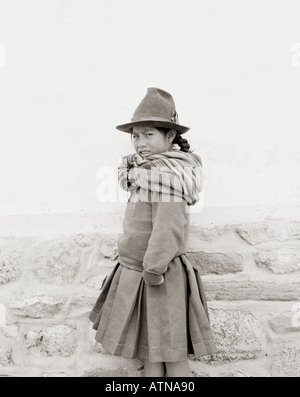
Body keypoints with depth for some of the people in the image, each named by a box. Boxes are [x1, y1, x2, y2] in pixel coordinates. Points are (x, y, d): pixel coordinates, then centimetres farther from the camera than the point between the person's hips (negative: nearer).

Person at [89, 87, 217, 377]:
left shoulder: (168, 176, -19)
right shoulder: (145, 172, 11)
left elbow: (168, 229, -26)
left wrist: (153, 270, -21)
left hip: (160, 277, -9)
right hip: (135, 272, 9)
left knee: (171, 353, 6)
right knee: (149, 350, 17)